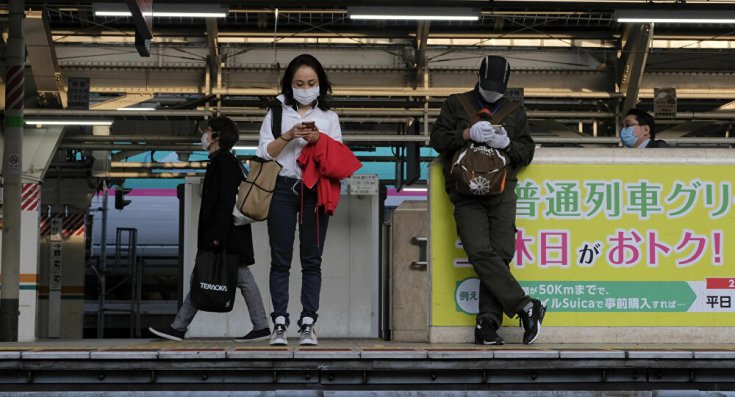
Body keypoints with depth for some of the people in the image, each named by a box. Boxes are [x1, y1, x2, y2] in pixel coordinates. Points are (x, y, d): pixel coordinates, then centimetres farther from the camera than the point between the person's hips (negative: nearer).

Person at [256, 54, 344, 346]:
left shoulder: (329, 117, 12)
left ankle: (308, 324, 0)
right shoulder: (277, 112, 9)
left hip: (315, 191, 1)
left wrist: (318, 140, -10)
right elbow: (264, 153, 2)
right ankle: (279, 323, -1)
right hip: (283, 188, -1)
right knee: (280, 259, -1)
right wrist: (288, 136, -12)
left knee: (312, 259, 0)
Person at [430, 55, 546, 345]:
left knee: (501, 253, -11)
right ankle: (525, 307, -17)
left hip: (502, 191, 1)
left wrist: (507, 144, -5)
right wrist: (468, 133, -10)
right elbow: (438, 139, 7)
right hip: (466, 193, -1)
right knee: (480, 252, -18)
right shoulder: (456, 104, 18)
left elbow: (527, 152, 16)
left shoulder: (514, 112, 23)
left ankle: (487, 322, -9)